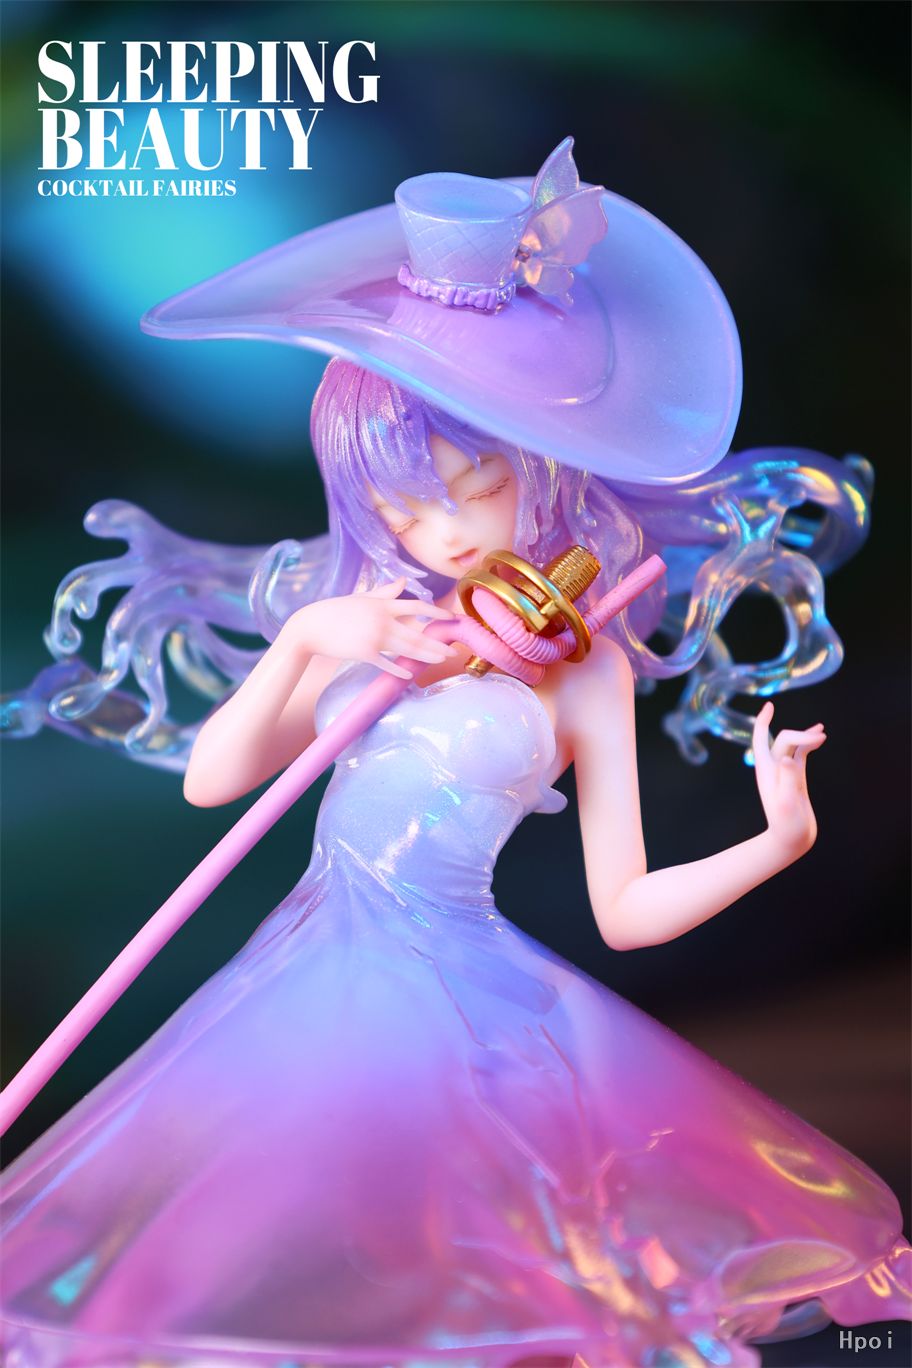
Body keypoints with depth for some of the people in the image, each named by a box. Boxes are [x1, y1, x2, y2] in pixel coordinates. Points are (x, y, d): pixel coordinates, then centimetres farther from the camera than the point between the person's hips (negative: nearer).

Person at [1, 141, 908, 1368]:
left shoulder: (585, 666, -5)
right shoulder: (367, 627, 5)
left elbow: (625, 911, -5)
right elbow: (210, 780, 0)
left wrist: (777, 840, -19)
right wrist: (304, 644, -13)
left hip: (461, 999, -3)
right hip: (311, 978, 4)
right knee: (283, 1260, 9)